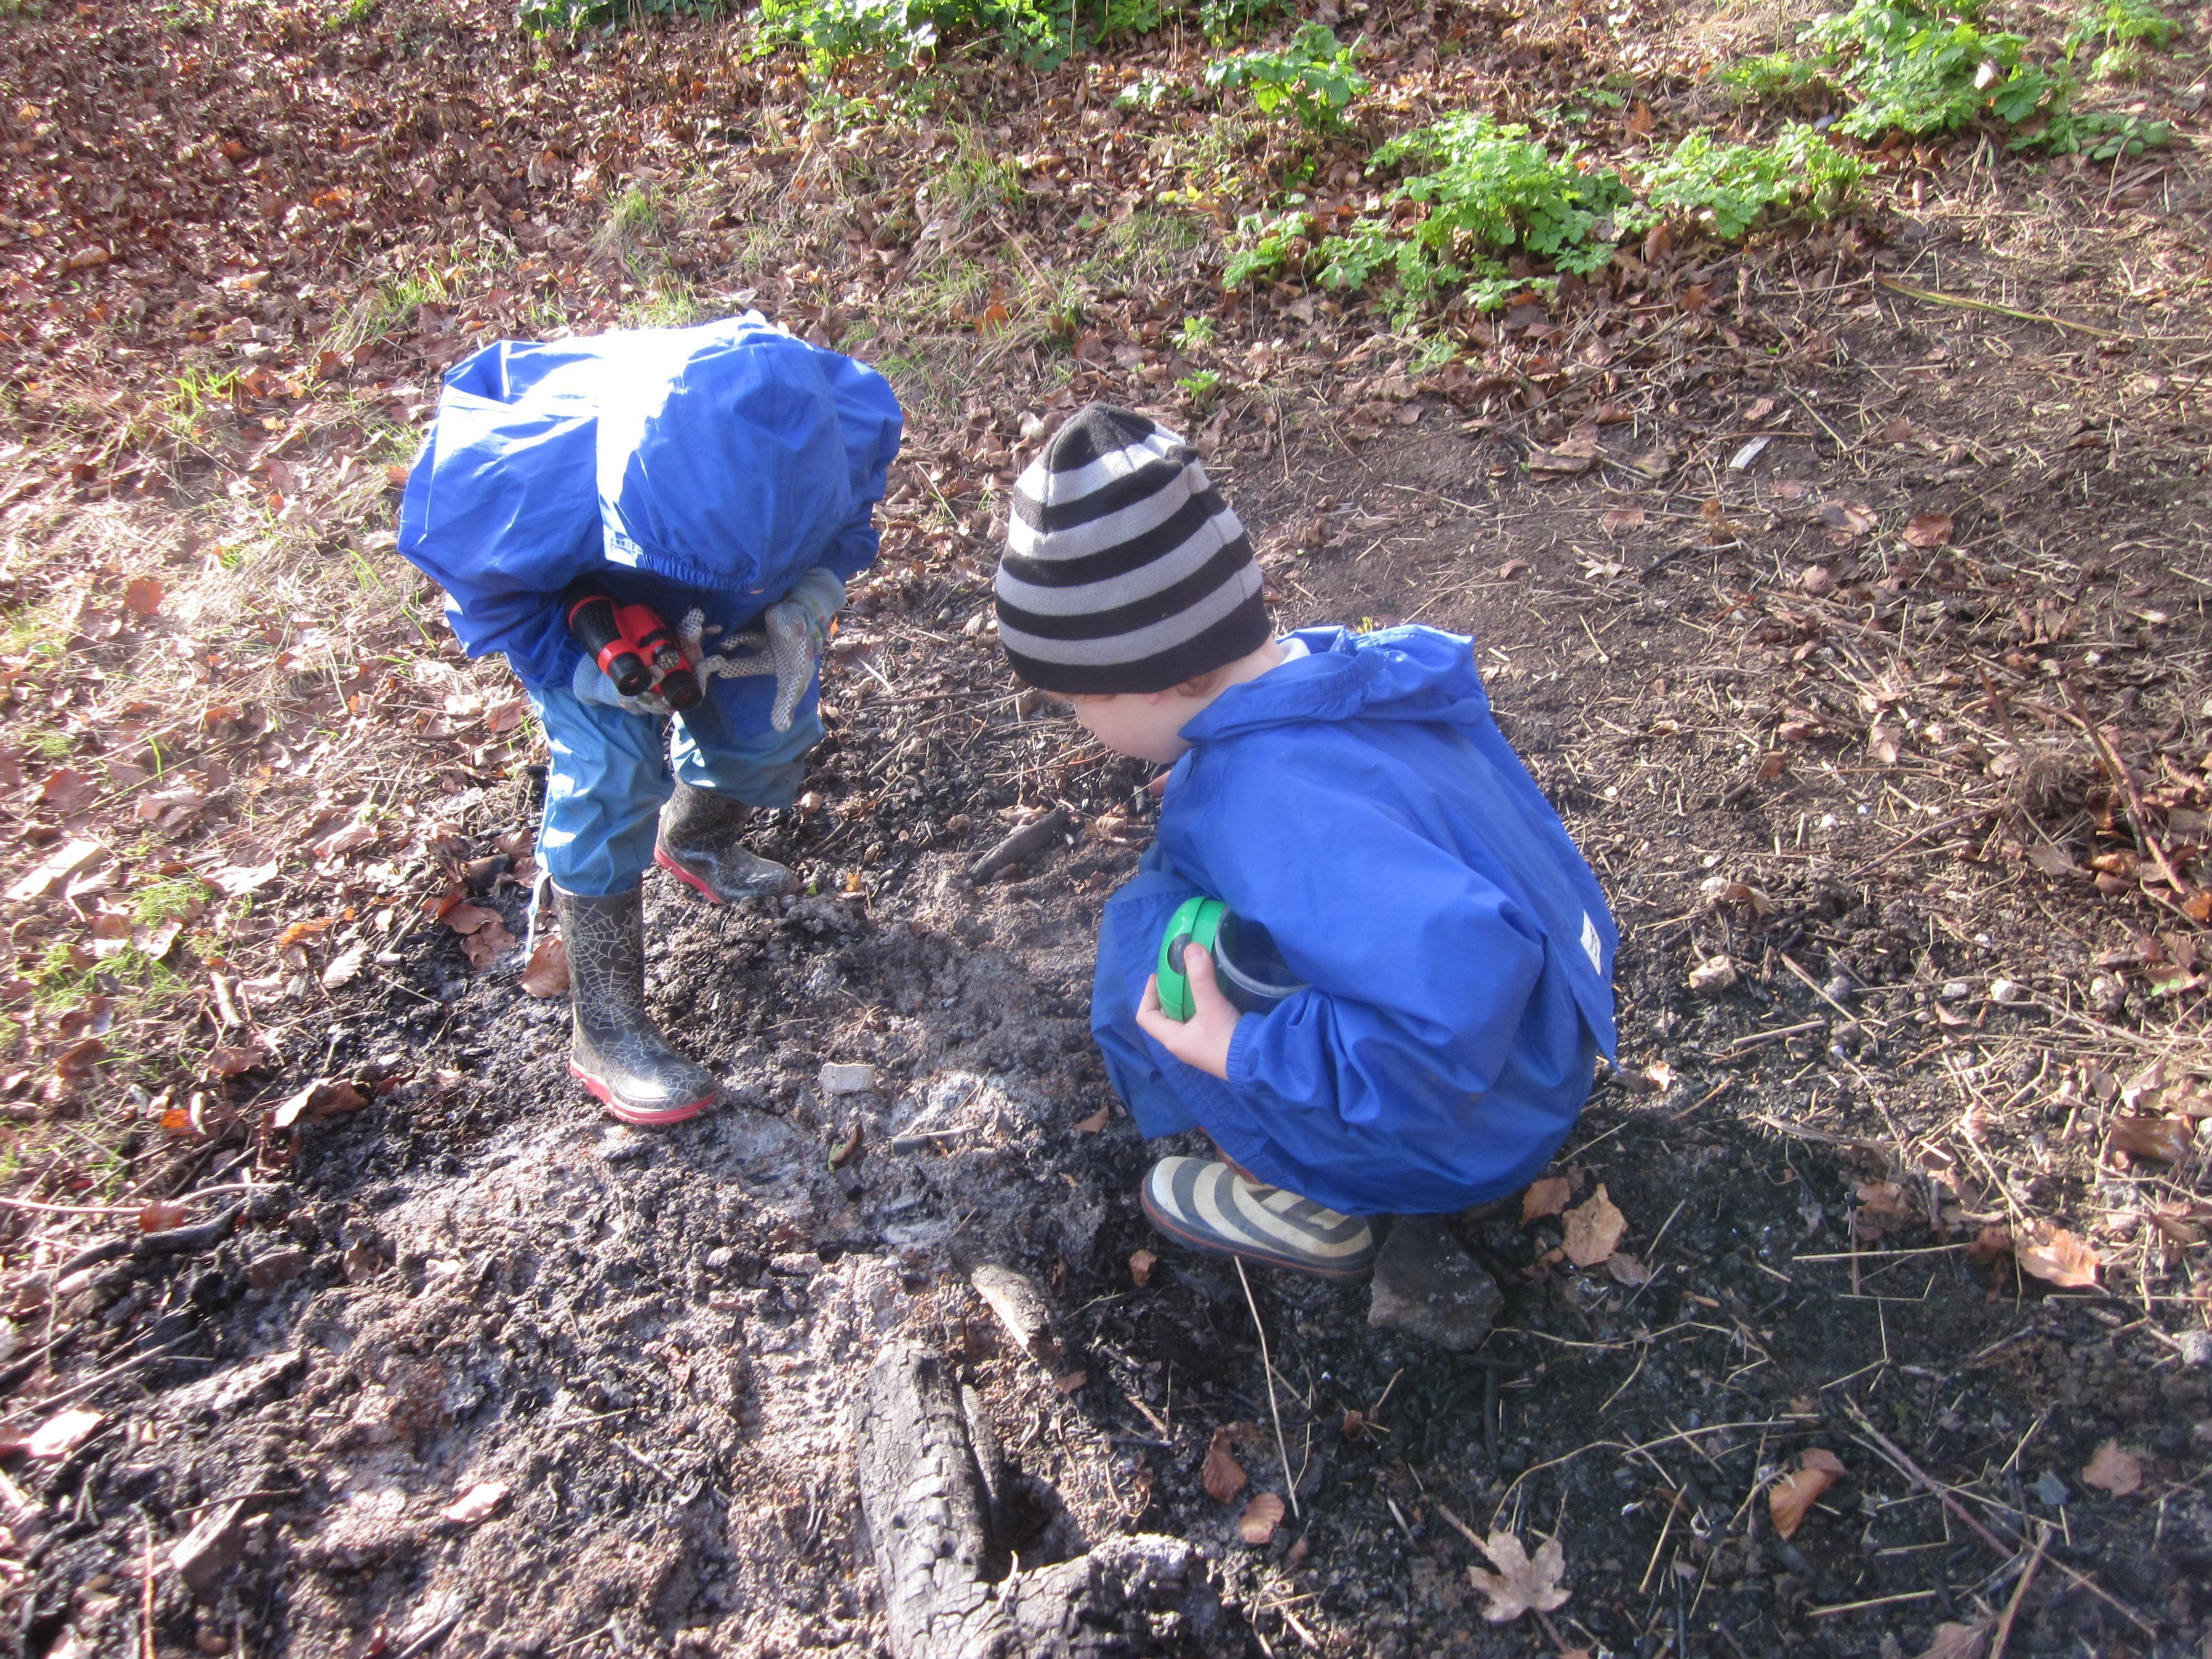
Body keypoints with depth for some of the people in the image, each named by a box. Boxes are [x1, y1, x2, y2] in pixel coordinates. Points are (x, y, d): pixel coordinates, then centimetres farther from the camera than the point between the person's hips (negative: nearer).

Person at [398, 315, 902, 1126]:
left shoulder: (849, 419, -39)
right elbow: (490, 596, -24)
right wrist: (593, 671, -39)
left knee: (772, 725, 5)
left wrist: (810, 598, -34)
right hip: (570, 597, -4)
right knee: (611, 770, -19)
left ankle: (696, 842, 43)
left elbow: (849, 523, -15)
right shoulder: (532, 483, -47)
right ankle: (607, 1032, -5)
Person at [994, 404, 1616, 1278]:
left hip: (1469, 1132, -8)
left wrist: (1247, 1053, -31)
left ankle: (1302, 1205, 4)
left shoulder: (1271, 798, -33)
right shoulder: (1338, 671, -7)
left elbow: (1461, 991, -44)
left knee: (1144, 938, -13)